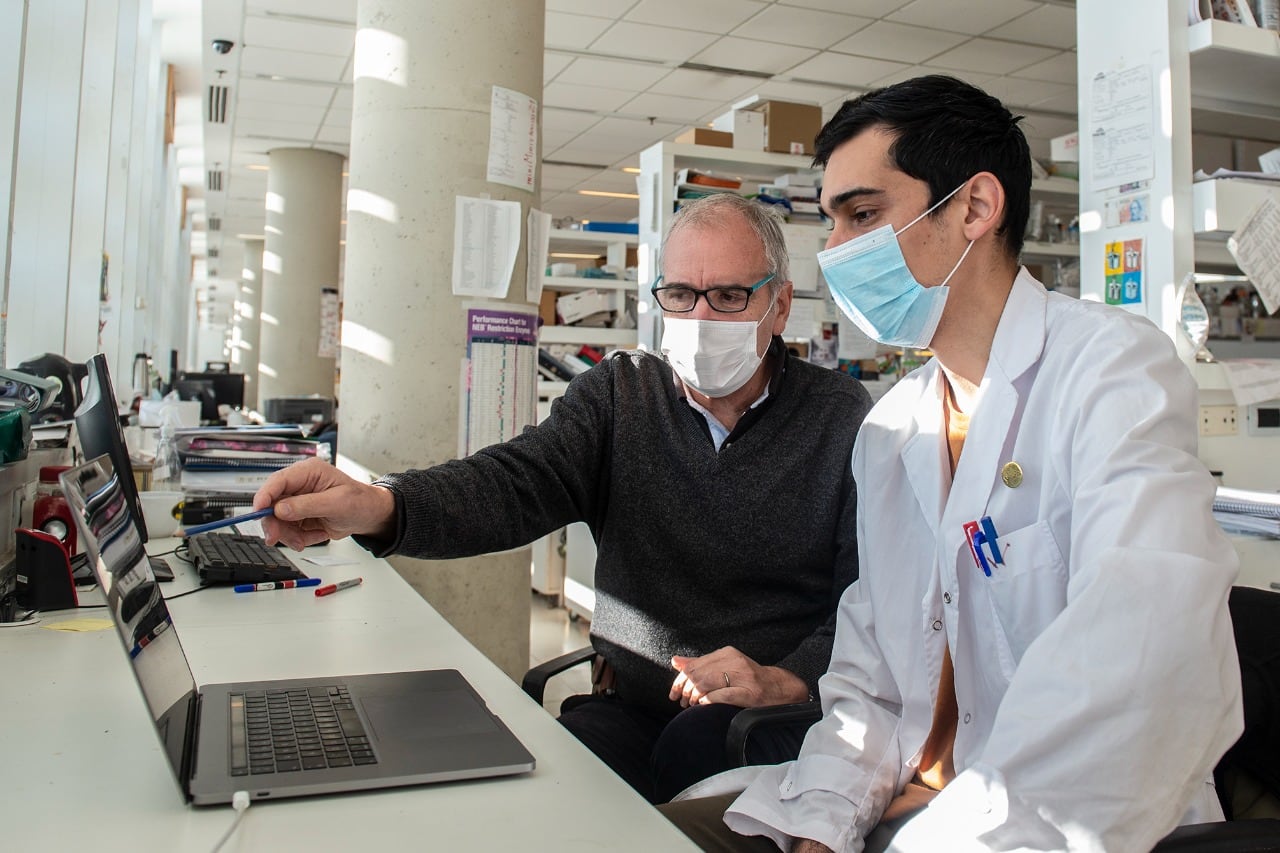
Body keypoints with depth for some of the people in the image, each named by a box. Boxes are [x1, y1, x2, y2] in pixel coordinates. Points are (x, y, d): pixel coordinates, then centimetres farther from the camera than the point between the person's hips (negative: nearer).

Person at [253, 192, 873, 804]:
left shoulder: (843, 418, -1)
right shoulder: (618, 393, 5)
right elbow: (519, 483, -12)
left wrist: (789, 680, -23)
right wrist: (380, 507, -31)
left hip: (777, 713, -1)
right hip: (630, 705, 2)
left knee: (697, 742, -32)